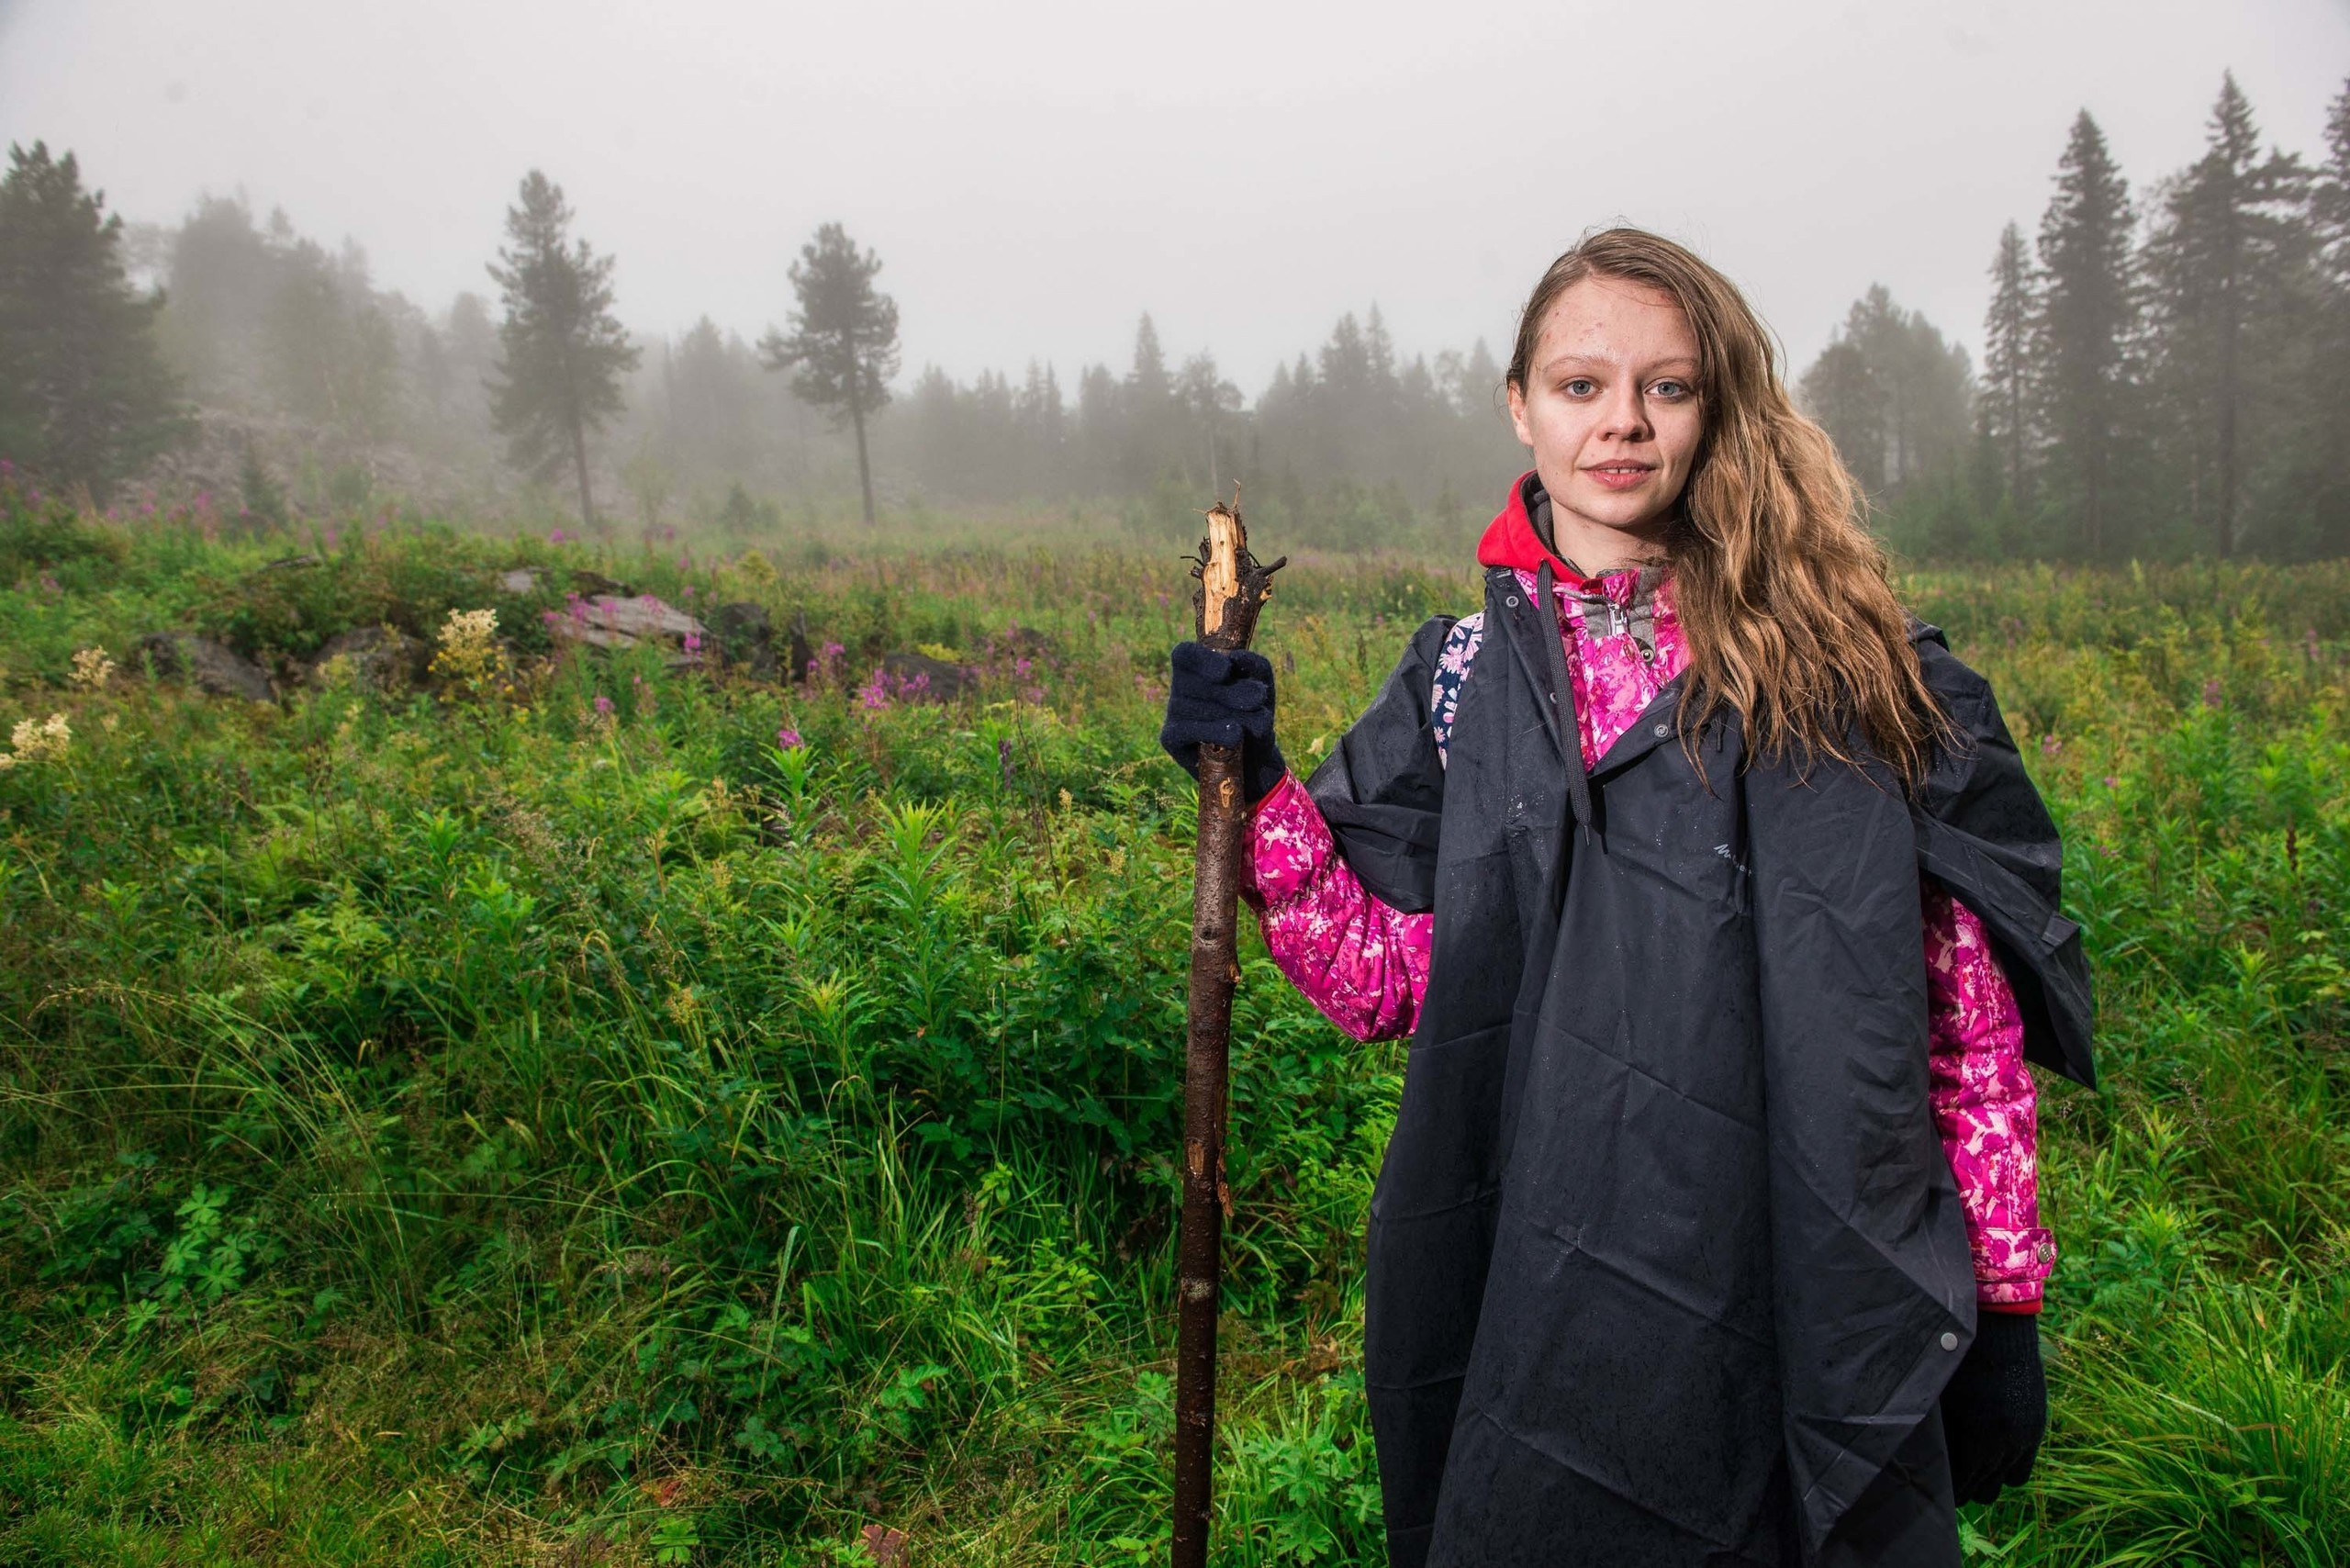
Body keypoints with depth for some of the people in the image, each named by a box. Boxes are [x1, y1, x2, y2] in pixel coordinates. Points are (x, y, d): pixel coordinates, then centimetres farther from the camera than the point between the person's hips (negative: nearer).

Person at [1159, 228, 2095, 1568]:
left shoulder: (1843, 658, 0)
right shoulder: (1462, 682, 5)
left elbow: (1969, 997, 3)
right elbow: (1384, 978, 3)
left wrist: (2004, 1294, 3)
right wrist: (1257, 787, -7)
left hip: (1812, 1296, -1)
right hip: (1542, 1294, 1)